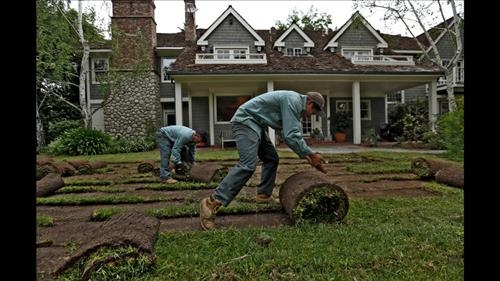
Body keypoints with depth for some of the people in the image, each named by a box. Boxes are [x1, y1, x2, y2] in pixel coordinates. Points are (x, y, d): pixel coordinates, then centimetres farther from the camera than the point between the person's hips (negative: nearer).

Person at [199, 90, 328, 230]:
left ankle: (263, 195, 19)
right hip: (245, 121, -11)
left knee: (271, 159, 13)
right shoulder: (293, 100, -14)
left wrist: (305, 156, 12)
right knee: (248, 165, -22)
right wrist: (311, 154, -10)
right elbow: (291, 136, -21)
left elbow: (291, 134, 20)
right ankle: (213, 202, -24)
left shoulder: (294, 103, 17)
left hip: (255, 124, 11)